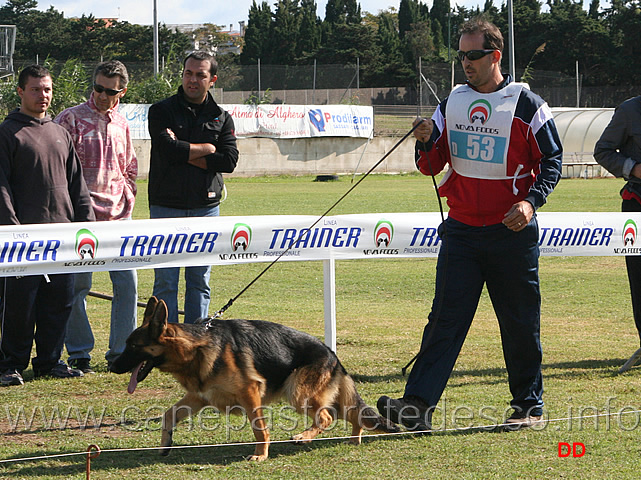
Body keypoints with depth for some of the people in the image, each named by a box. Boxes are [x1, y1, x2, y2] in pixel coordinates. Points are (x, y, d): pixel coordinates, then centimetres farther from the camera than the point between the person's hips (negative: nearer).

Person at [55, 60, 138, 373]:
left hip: (118, 215, 5)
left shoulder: (121, 124, 15)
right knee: (78, 286, -2)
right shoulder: (71, 119, -2)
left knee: (127, 282, 2)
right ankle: (79, 353, 8)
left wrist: (127, 197, 13)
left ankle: (121, 351, 11)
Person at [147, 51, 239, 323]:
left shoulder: (221, 118, 10)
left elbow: (229, 161, -4)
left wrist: (185, 153, -10)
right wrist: (207, 148, -5)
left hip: (206, 207, 3)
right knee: (165, 280, -3)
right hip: (166, 206, -2)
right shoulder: (161, 112, 3)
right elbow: (167, 148, -15)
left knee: (199, 281, 6)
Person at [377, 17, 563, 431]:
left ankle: (529, 404, 18)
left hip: (512, 231, -3)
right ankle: (418, 405, -11)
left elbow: (552, 160, 0)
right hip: (461, 230, 3)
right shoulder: (452, 104, 9)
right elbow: (432, 165, 12)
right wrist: (426, 143, -11)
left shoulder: (526, 105, -4)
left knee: (520, 323, 4)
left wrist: (531, 200, -16)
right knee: (446, 318, -3)